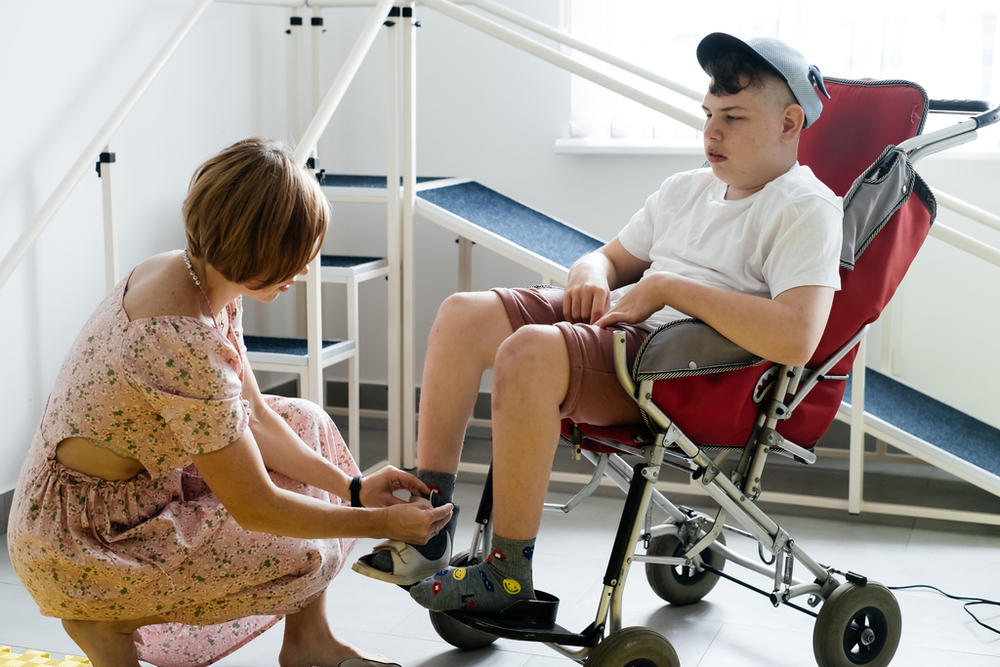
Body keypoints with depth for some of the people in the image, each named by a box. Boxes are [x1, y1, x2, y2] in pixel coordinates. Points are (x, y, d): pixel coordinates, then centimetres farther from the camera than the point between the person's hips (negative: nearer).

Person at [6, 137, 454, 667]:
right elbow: (256, 509, -24)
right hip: (79, 549, -10)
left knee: (304, 421, 10)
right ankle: (108, 623, 4)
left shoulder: (182, 271, -4)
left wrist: (352, 487, 1)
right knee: (309, 553, -8)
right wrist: (383, 523, -13)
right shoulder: (188, 343, -33)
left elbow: (252, 417, 5)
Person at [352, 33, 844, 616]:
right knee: (466, 314, -5)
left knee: (529, 350, -31)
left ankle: (509, 572, -18)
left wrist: (667, 288, -17)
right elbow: (613, 257, 32)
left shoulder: (808, 209, -7)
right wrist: (592, 276, 4)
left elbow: (796, 339, -24)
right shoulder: (687, 190, 21)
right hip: (616, 323, 9)